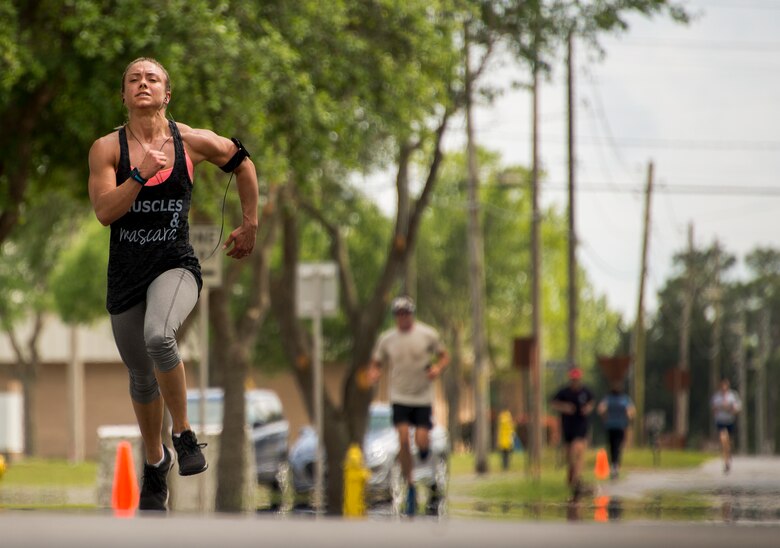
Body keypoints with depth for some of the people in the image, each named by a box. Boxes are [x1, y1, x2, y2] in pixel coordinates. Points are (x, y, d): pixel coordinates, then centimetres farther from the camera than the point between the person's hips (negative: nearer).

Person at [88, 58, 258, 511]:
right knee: (141, 376, 14)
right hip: (125, 272, 2)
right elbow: (104, 211, -14)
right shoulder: (107, 148, -3)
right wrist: (140, 173, -25)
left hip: (176, 265, -2)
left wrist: (250, 226, 19)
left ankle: (185, 435, -14)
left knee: (158, 336, -33)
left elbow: (243, 163, 17)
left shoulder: (192, 142, -2)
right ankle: (155, 461, 40)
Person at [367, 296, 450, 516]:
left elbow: (445, 356, 6)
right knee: (403, 439, -15)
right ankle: (410, 486, -3)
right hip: (399, 397, 1)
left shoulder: (428, 334, -4)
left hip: (423, 396, -1)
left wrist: (438, 368, -16)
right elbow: (376, 363, 10)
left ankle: (425, 446, 29)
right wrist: (373, 374, -13)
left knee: (421, 441, -12)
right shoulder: (386, 339, 0)